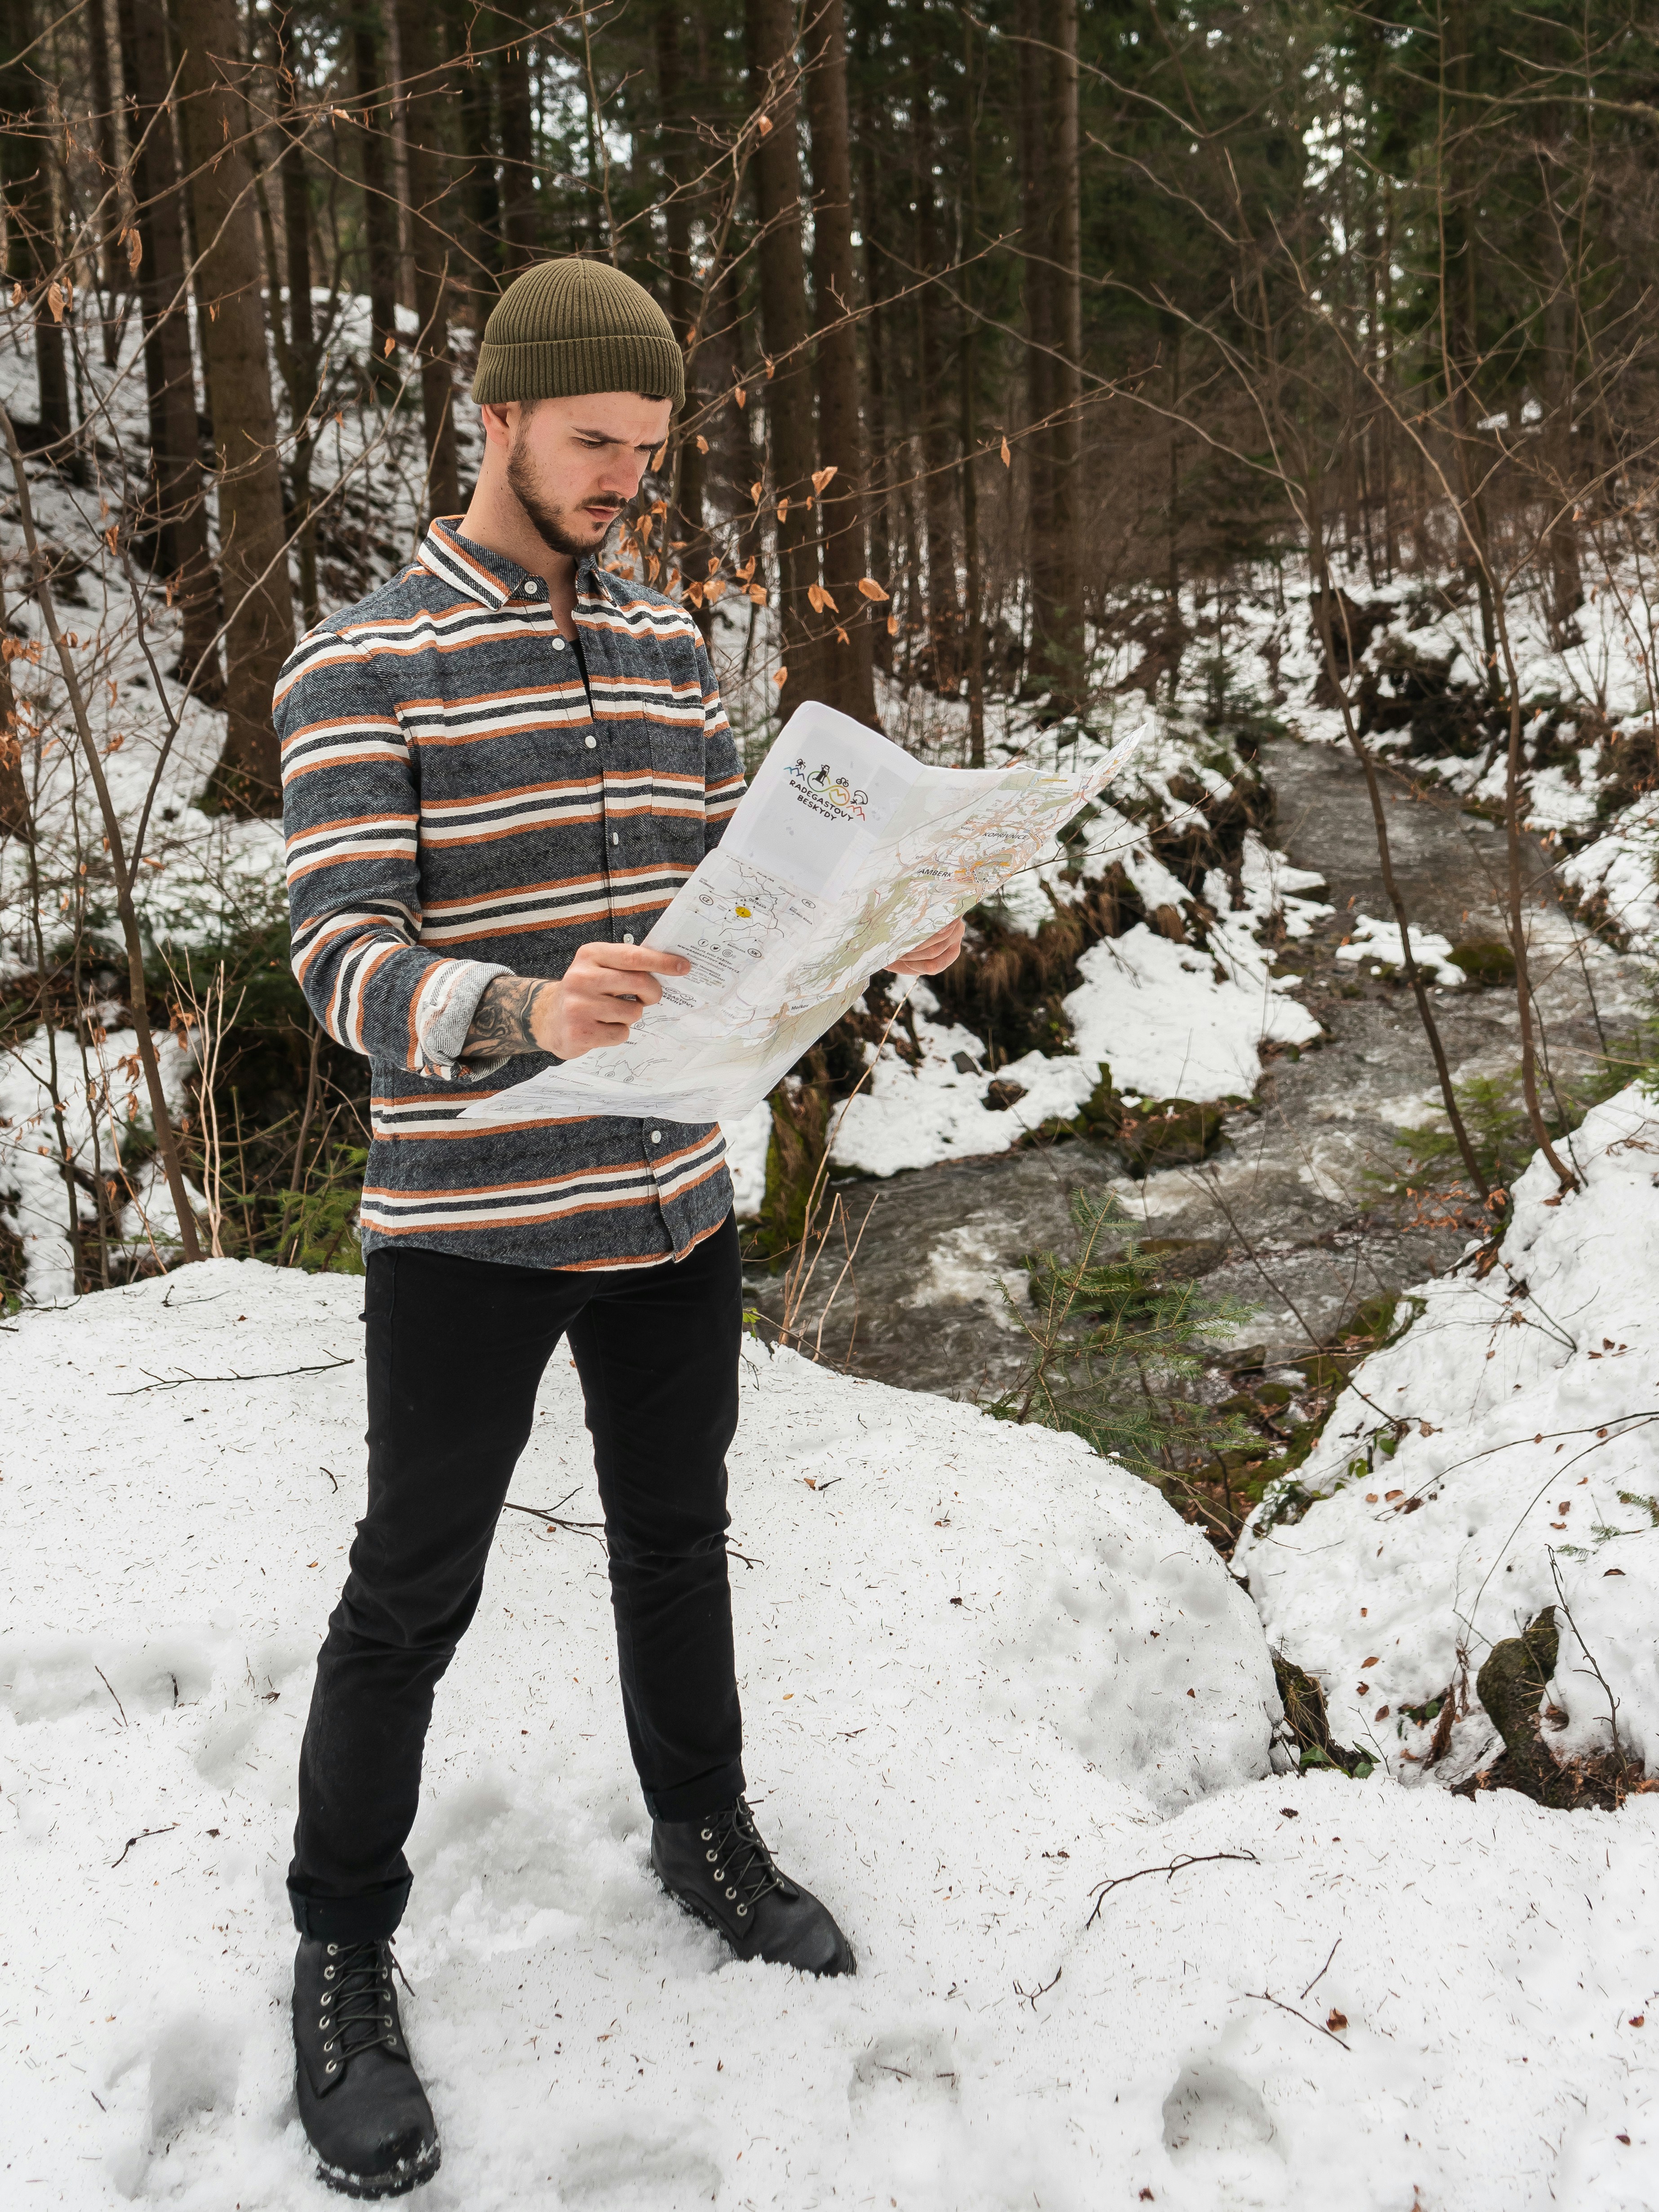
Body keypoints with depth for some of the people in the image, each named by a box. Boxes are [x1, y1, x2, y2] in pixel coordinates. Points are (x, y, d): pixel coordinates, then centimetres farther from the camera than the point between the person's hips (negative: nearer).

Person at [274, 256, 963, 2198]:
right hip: (467, 1225, -5)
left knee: (677, 1537, 21)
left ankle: (704, 1838, 44)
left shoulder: (667, 644, 9)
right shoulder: (360, 668, -11)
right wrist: (522, 1009, -38)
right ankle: (342, 1960, 26)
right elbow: (343, 958, -18)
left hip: (669, 1200, 6)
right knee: (410, 1599, 6)